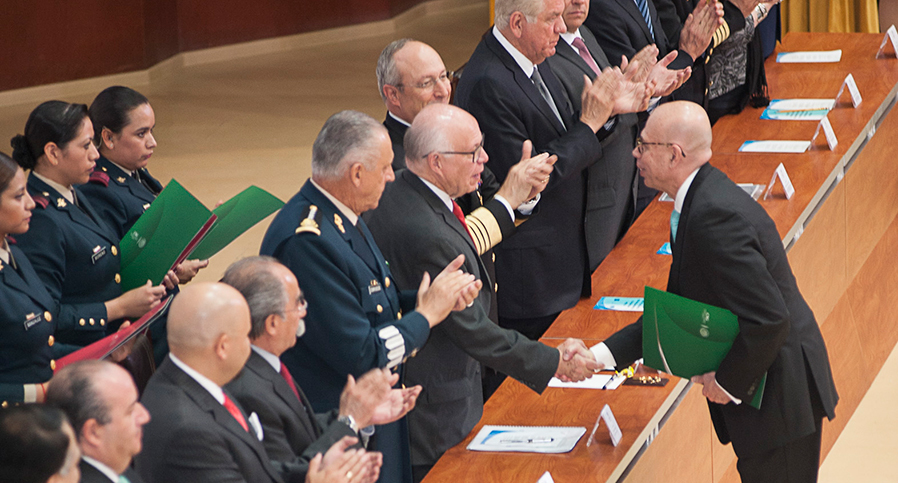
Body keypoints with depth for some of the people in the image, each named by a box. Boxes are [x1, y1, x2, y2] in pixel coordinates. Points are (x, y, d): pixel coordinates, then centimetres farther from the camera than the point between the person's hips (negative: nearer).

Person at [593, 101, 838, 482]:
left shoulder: (715, 215, -26)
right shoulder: (702, 200, 7)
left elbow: (769, 318, -30)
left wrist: (727, 382, -16)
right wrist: (600, 355, 5)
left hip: (779, 397, -10)